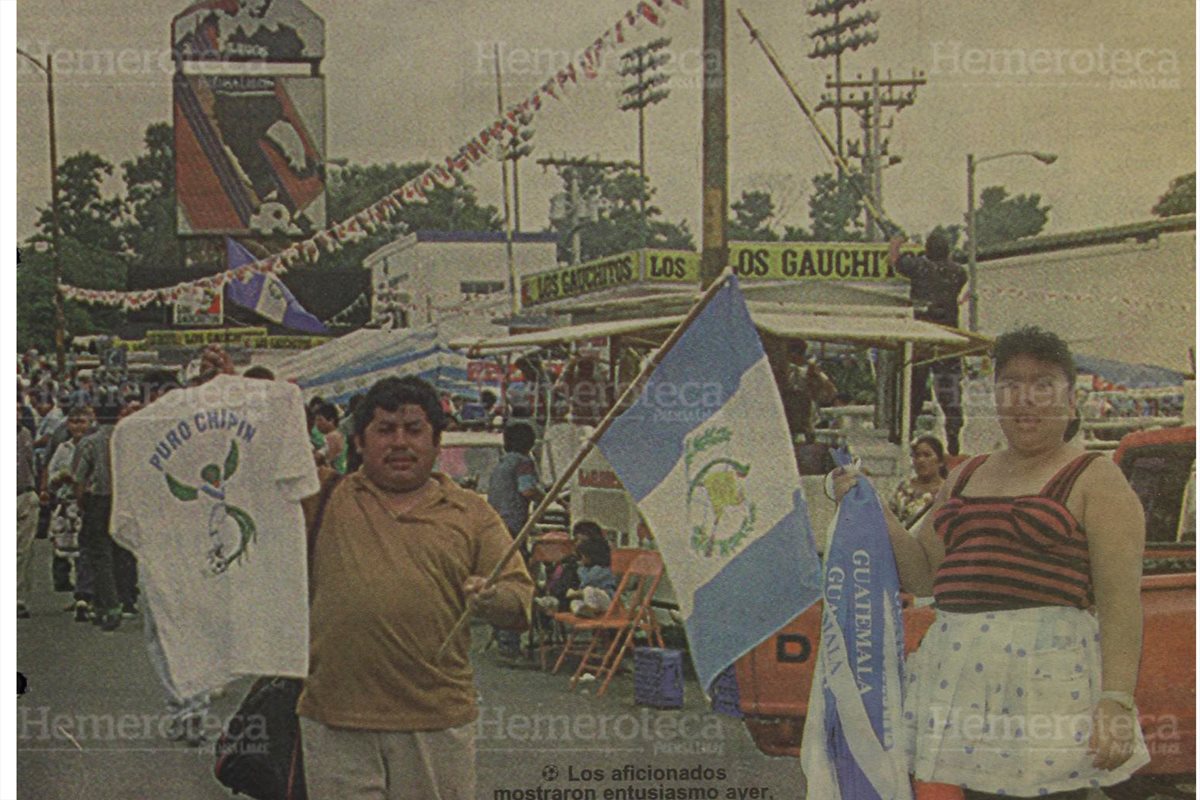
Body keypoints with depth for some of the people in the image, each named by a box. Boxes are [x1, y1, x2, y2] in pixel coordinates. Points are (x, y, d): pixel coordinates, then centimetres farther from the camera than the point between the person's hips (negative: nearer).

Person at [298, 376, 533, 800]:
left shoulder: (472, 513, 8)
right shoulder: (327, 498, 9)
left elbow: (521, 596, 6)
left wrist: (491, 599, -17)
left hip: (438, 721, 0)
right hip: (335, 720, 0)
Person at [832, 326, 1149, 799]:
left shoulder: (1095, 480, 0)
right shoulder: (967, 478, 20)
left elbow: (1121, 602, -9)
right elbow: (922, 574, 20)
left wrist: (1116, 701, -18)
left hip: (1048, 673, -6)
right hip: (963, 668, 6)